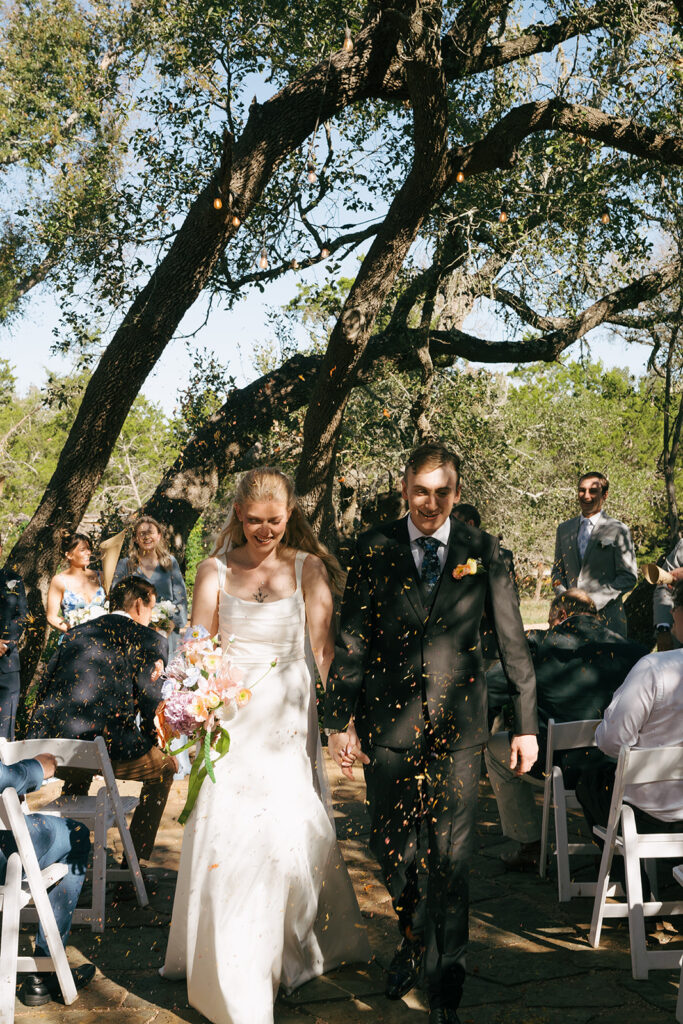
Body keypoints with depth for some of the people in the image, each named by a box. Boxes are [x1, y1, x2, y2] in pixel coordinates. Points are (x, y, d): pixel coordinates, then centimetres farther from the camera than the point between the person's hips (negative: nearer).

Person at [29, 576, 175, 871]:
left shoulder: (76, 633, 21)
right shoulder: (148, 639, 5)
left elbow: (43, 691, 20)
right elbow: (150, 704, 0)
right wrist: (149, 744, 18)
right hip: (105, 746, -6)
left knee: (79, 772, 41)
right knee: (164, 768, 22)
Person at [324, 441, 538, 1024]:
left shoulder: (482, 551, 1)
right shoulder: (375, 549, 1)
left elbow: (513, 641, 4)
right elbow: (352, 640, 2)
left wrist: (526, 723, 3)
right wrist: (340, 720, 0)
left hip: (457, 725, 0)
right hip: (389, 722, 1)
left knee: (451, 863, 4)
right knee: (390, 849, 10)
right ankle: (414, 933, 42)